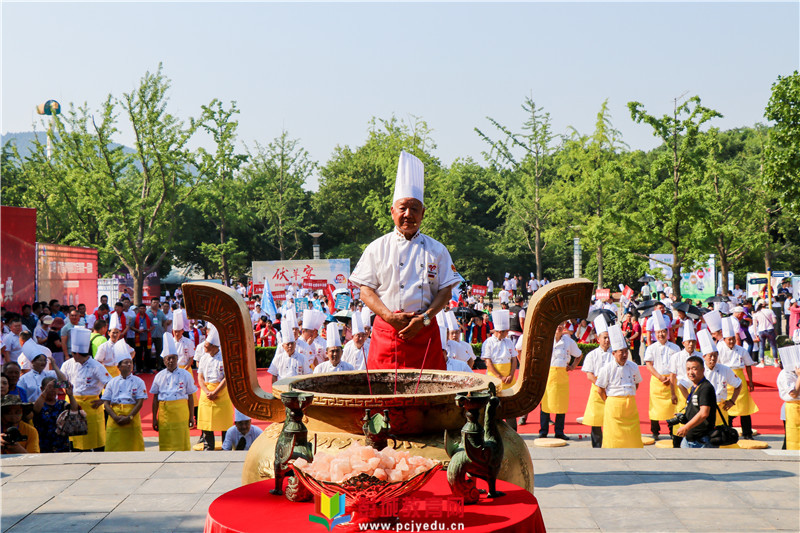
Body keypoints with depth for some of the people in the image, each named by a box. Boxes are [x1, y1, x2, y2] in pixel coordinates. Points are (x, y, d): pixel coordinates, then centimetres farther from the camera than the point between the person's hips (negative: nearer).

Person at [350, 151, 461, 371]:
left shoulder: (436, 250, 8)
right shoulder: (377, 248, 6)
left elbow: (445, 291, 5)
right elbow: (366, 289, 3)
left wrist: (424, 319, -10)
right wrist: (390, 316, -11)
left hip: (425, 332, 1)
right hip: (387, 332, -1)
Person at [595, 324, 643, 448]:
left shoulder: (633, 366, 5)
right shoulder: (607, 368, -7)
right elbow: (601, 389, 0)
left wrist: (629, 397, 10)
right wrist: (610, 402, 2)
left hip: (631, 404, 4)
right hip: (613, 404, -4)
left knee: (633, 435, 5)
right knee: (613, 436, -3)